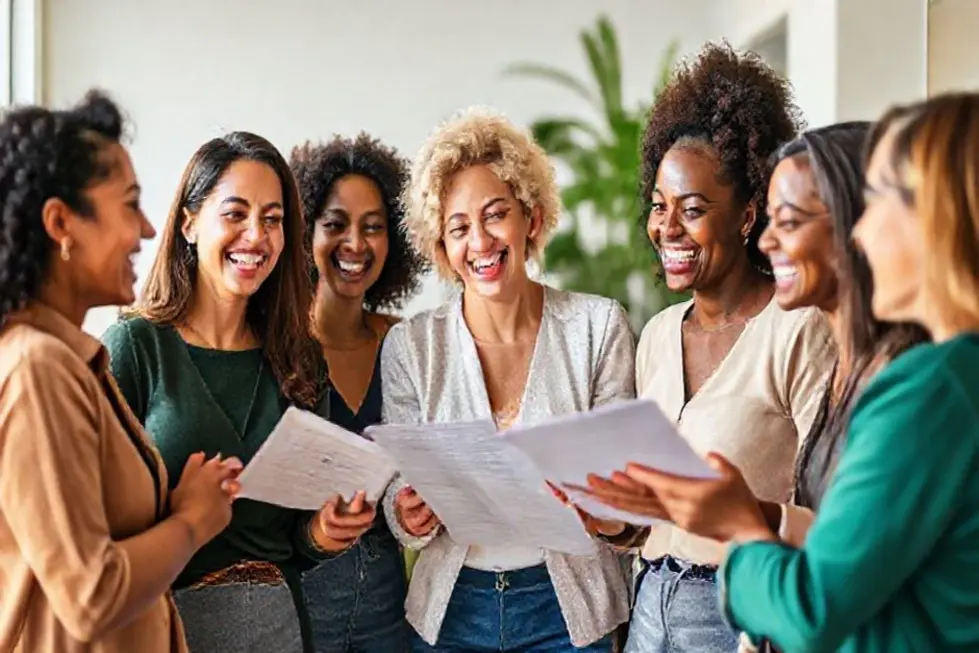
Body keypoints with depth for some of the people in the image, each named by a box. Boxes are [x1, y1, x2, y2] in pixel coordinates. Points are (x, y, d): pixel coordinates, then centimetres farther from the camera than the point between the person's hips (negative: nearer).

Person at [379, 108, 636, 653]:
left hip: (568, 606, -1)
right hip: (450, 609, 1)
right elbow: (402, 501, 0)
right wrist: (412, 519, -22)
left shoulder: (599, 326, -7)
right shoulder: (409, 344, -4)